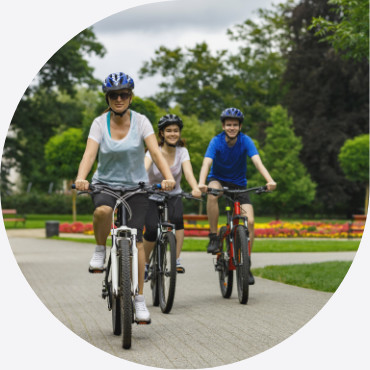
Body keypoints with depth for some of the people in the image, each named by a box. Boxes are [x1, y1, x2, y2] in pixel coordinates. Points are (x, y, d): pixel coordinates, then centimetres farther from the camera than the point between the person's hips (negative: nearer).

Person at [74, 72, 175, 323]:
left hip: (136, 185, 0)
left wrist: (169, 177, -34)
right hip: (105, 183, 0)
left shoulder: (140, 121, -6)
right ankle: (100, 250, -6)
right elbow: (89, 153, -18)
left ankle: (139, 298, -1)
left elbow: (156, 152, -16)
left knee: (135, 238, -12)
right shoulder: (100, 123, -6)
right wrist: (81, 178, -38)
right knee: (103, 210, -36)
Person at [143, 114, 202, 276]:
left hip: (173, 195, 1)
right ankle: (145, 263, 5)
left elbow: (188, 172, -25)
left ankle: (177, 260, -23)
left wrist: (195, 188, -45)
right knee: (152, 230, -22)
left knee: (177, 218, -31)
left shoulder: (182, 151, -8)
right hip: (152, 195, -1)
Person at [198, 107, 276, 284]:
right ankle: (213, 237, -24)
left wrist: (270, 180, -44)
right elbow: (206, 163, -30)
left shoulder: (245, 141, -14)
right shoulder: (216, 141, -17)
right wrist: (201, 183, -49)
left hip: (238, 184, 1)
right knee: (212, 193, -38)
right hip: (218, 179, -1)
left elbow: (257, 162, -27)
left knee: (250, 221, -15)